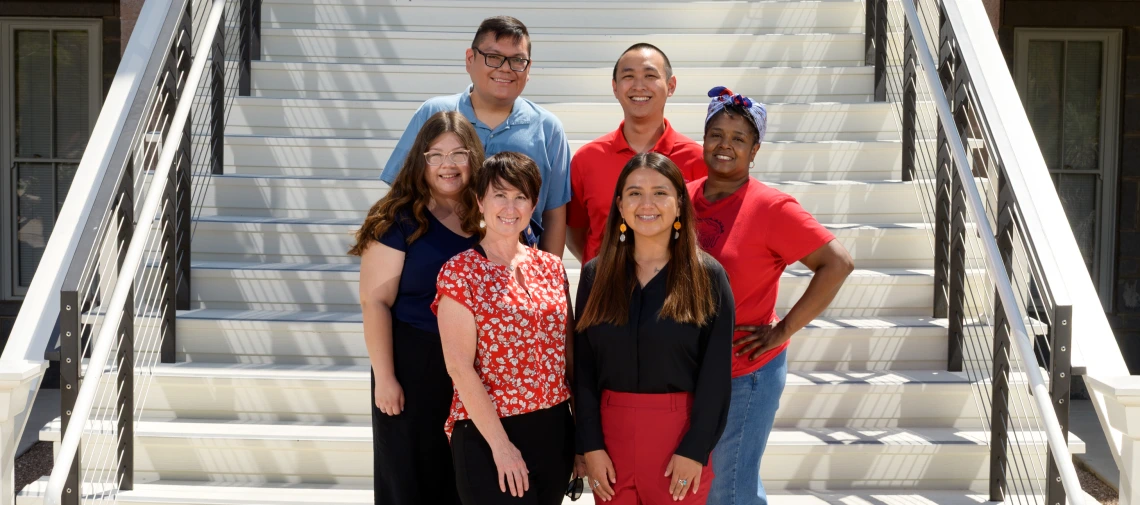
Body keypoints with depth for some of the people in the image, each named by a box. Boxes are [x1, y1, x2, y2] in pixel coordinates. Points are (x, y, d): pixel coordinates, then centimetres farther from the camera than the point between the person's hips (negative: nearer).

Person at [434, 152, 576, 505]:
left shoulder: (551, 267, 7)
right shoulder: (460, 272, -9)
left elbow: (567, 350, 11)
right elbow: (459, 367, -13)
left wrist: (581, 426, 7)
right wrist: (501, 445, -16)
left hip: (555, 430, 5)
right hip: (489, 434, -5)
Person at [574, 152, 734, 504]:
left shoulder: (707, 276, -3)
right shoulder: (596, 275, 4)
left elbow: (716, 372, -6)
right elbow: (583, 366, 2)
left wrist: (695, 449, -11)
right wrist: (590, 445, -5)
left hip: (680, 433, -2)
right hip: (610, 430, 2)